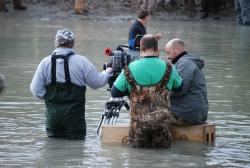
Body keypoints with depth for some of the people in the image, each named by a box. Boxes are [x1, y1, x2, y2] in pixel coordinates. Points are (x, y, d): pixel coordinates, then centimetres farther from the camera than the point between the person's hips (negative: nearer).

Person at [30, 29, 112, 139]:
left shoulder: (45, 63, 0)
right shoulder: (81, 61, -7)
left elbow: (36, 89, -1)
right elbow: (97, 82, 2)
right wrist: (106, 73, 22)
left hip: (53, 114, 2)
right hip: (74, 114, -2)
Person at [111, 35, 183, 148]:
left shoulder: (130, 70, -4)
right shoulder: (167, 69, -2)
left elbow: (114, 93, 4)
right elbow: (180, 88, 16)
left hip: (138, 122, 0)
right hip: (162, 121, 0)